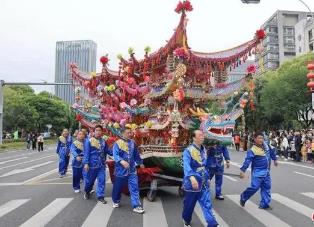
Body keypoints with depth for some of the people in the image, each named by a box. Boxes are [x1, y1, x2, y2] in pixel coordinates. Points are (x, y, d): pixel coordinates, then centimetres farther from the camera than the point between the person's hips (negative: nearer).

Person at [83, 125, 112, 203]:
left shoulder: (103, 141, 5)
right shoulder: (89, 141, -7)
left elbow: (108, 151, 6)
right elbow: (86, 153, -10)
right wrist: (86, 163, -15)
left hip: (101, 165, 3)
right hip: (92, 164, -3)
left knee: (101, 181, 2)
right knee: (89, 181, 11)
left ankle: (100, 197, 13)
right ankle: (87, 192, 40)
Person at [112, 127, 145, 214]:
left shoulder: (132, 143, 7)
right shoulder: (117, 143, -8)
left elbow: (136, 154, 19)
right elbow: (115, 155, -21)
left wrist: (140, 163, 28)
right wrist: (122, 161, -39)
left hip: (132, 170, 3)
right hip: (121, 170, -3)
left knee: (134, 188, -3)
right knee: (118, 187, 14)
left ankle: (136, 206, 1)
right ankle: (116, 201, 38)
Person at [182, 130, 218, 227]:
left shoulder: (204, 150, 7)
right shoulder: (188, 150, -17)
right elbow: (186, 166, -32)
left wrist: (207, 177, 20)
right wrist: (191, 177, -48)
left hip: (203, 183, 5)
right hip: (192, 182, -5)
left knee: (207, 204, -1)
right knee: (189, 204, 12)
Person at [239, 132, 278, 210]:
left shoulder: (266, 146, 2)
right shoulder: (252, 150, -19)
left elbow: (271, 152, 24)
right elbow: (247, 161, -25)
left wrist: (275, 159, 33)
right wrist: (243, 170, -32)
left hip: (266, 172, 7)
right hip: (257, 172, -7)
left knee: (266, 187, 10)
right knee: (254, 187, -9)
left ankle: (264, 204, 21)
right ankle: (243, 198, 14)